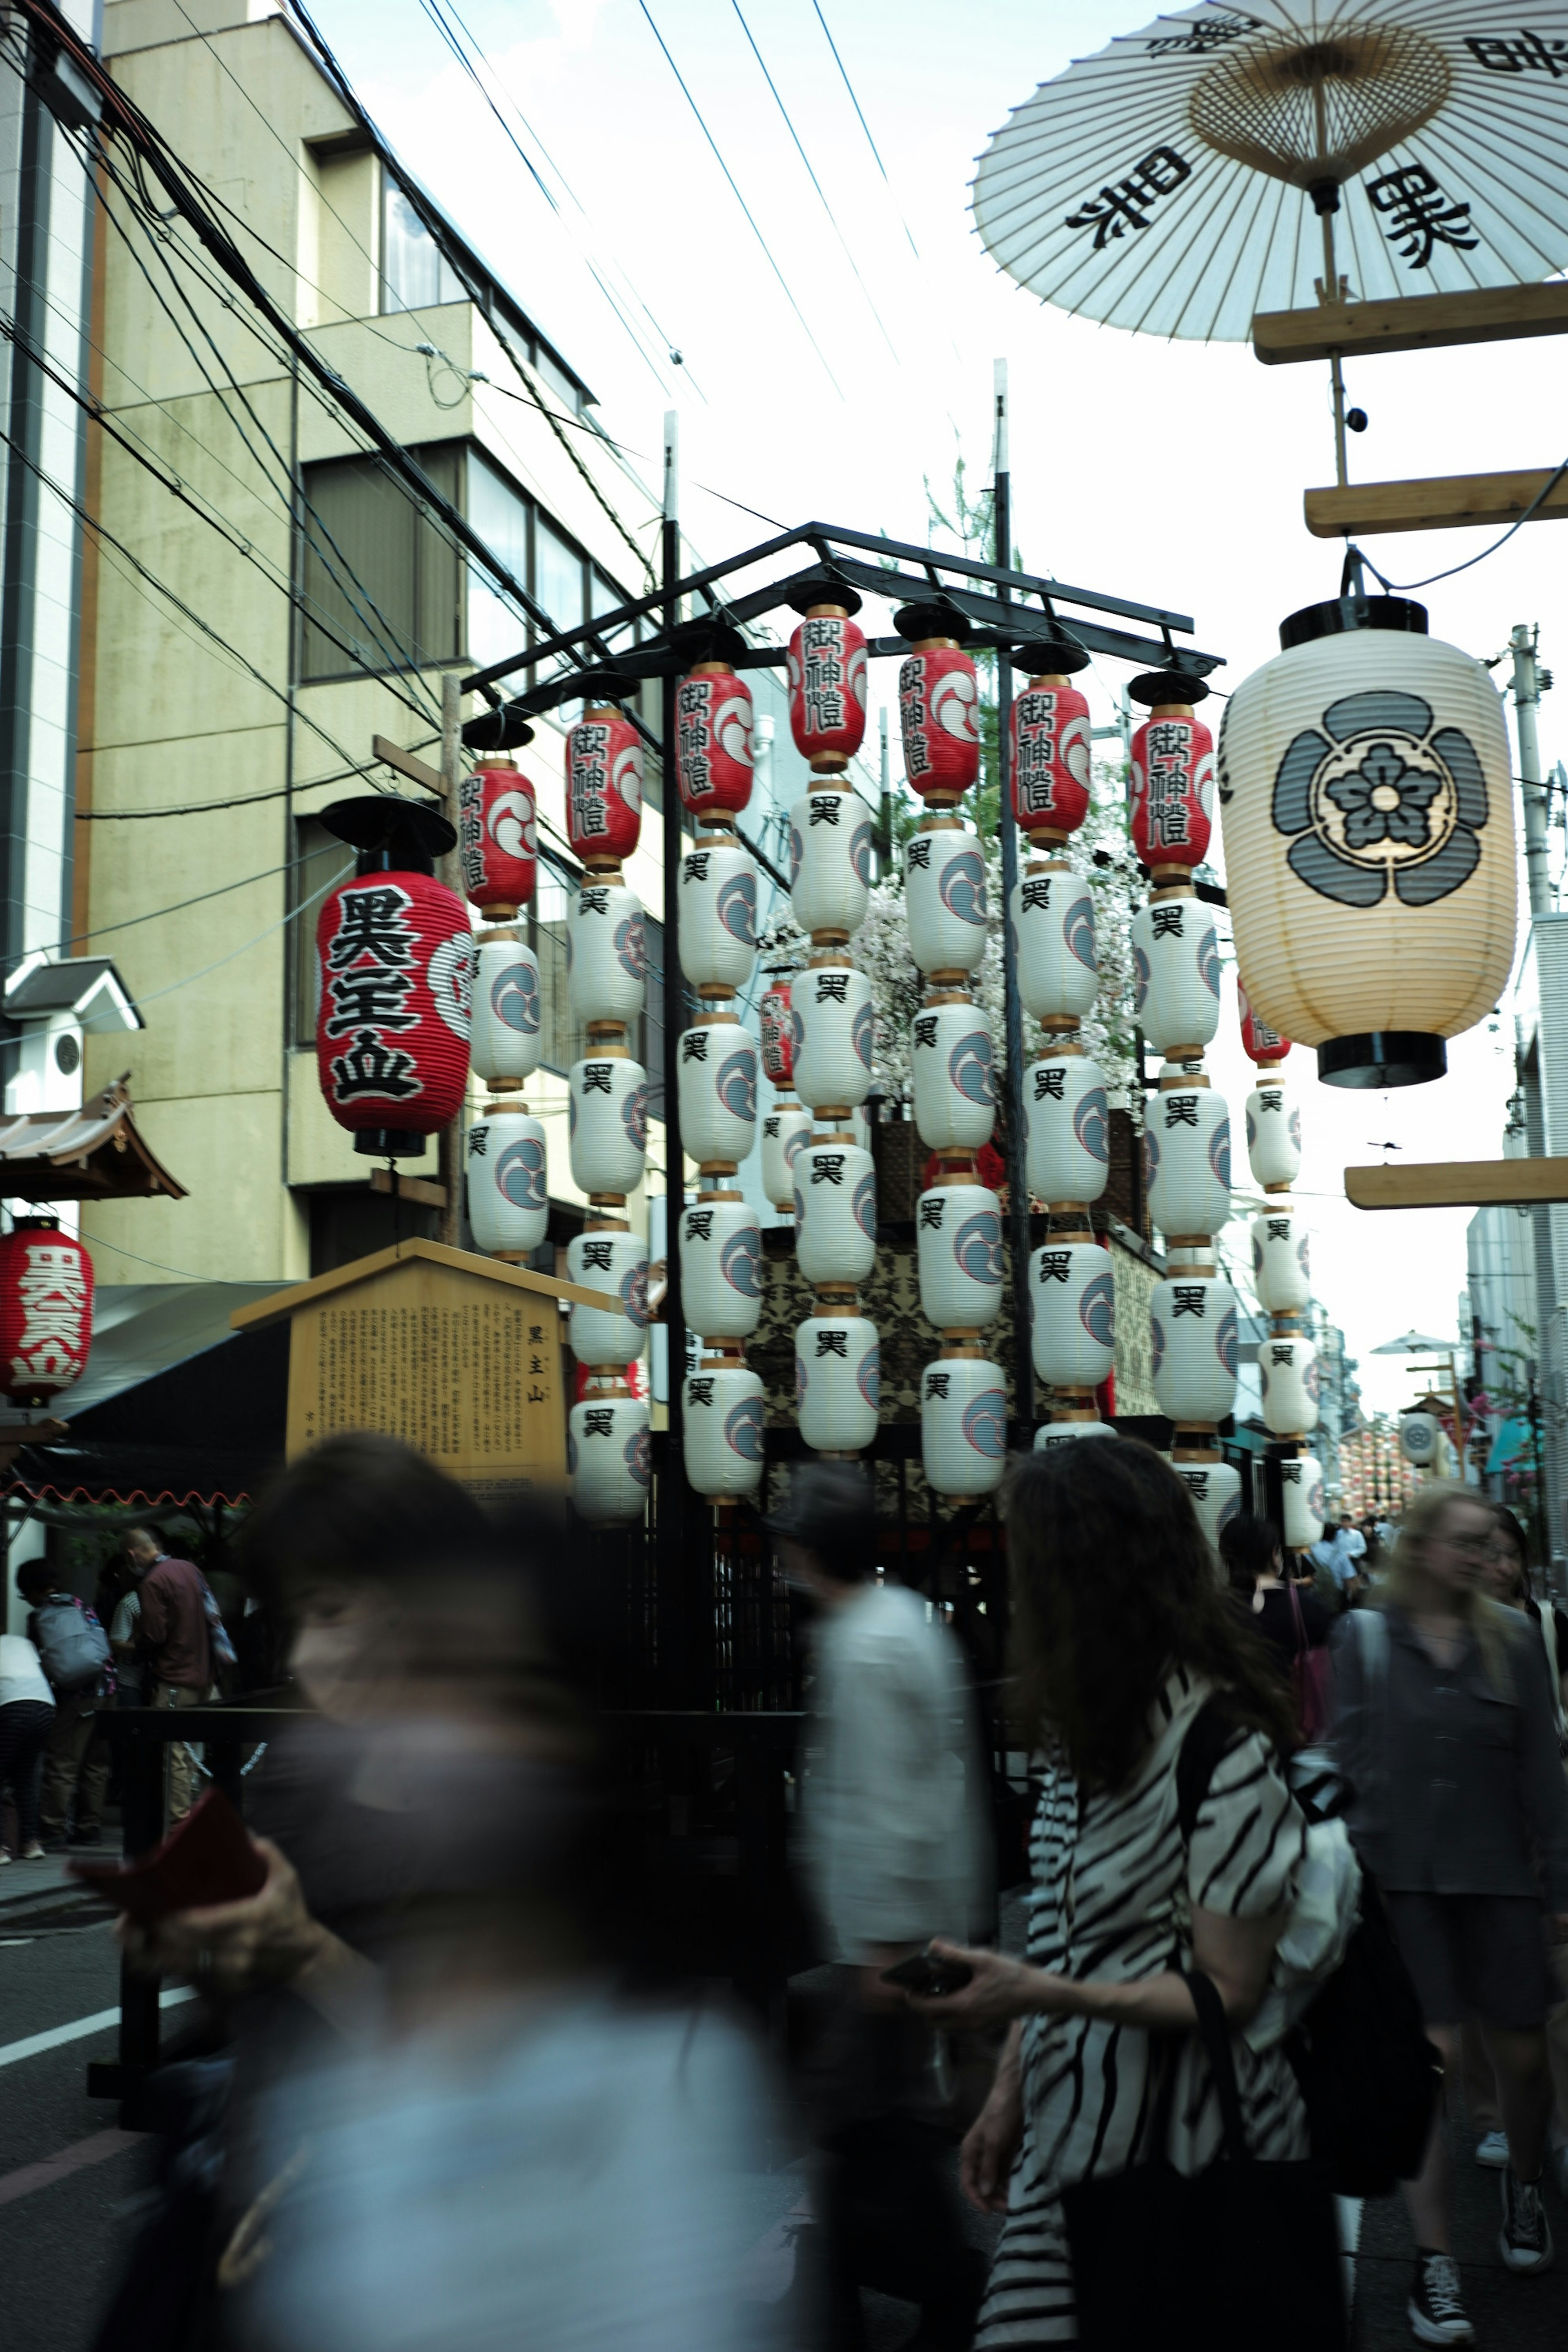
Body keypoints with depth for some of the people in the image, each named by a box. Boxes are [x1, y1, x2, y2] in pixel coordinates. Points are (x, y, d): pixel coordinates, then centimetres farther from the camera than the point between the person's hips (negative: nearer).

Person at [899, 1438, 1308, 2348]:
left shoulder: (1223, 1750, -19)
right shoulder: (1089, 1728, 8)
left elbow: (1229, 1992, -16)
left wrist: (1043, 1996, -23)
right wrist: (1009, 2093, 10)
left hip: (1186, 2152, -7)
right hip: (1071, 2140, 7)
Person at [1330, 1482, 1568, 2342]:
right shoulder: (1366, 1636, -1)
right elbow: (1349, 1756, 1)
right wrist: (1348, 1865, -4)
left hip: (1496, 1877, 2)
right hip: (1404, 1877, -2)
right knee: (1432, 2056, -6)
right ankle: (1434, 2263, 6)